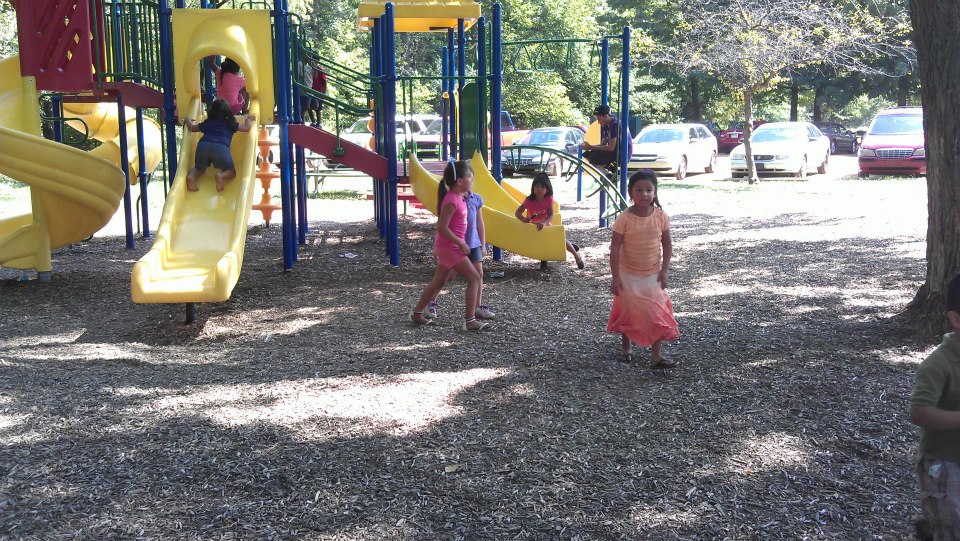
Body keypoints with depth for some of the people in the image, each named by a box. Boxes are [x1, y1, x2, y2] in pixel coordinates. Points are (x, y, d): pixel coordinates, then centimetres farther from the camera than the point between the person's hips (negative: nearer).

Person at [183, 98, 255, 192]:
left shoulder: (207, 122, 29)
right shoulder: (230, 123, 23)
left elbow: (192, 128, 40)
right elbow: (247, 128, 22)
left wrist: (188, 121, 63)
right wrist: (249, 119, 44)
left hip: (203, 145, 3)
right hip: (221, 148, -3)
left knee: (199, 168, 26)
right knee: (231, 172, 10)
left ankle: (191, 176, -10)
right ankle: (221, 176, -26)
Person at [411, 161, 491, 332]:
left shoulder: (459, 197, 8)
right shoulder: (452, 201, -21)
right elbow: (442, 227, -24)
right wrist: (461, 244, -21)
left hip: (448, 247, 10)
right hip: (450, 247, -10)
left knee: (439, 282, 18)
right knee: (474, 278, -9)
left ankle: (417, 313, 28)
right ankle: (470, 320, -9)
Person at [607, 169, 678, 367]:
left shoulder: (661, 216, -8)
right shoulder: (624, 219, -16)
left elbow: (667, 245, 1)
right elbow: (615, 249, -14)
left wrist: (664, 270, -5)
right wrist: (615, 277, -16)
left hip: (653, 275, 2)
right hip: (629, 276, -2)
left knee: (657, 314, 2)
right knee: (628, 313, 12)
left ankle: (656, 355, 10)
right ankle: (625, 348, 34)